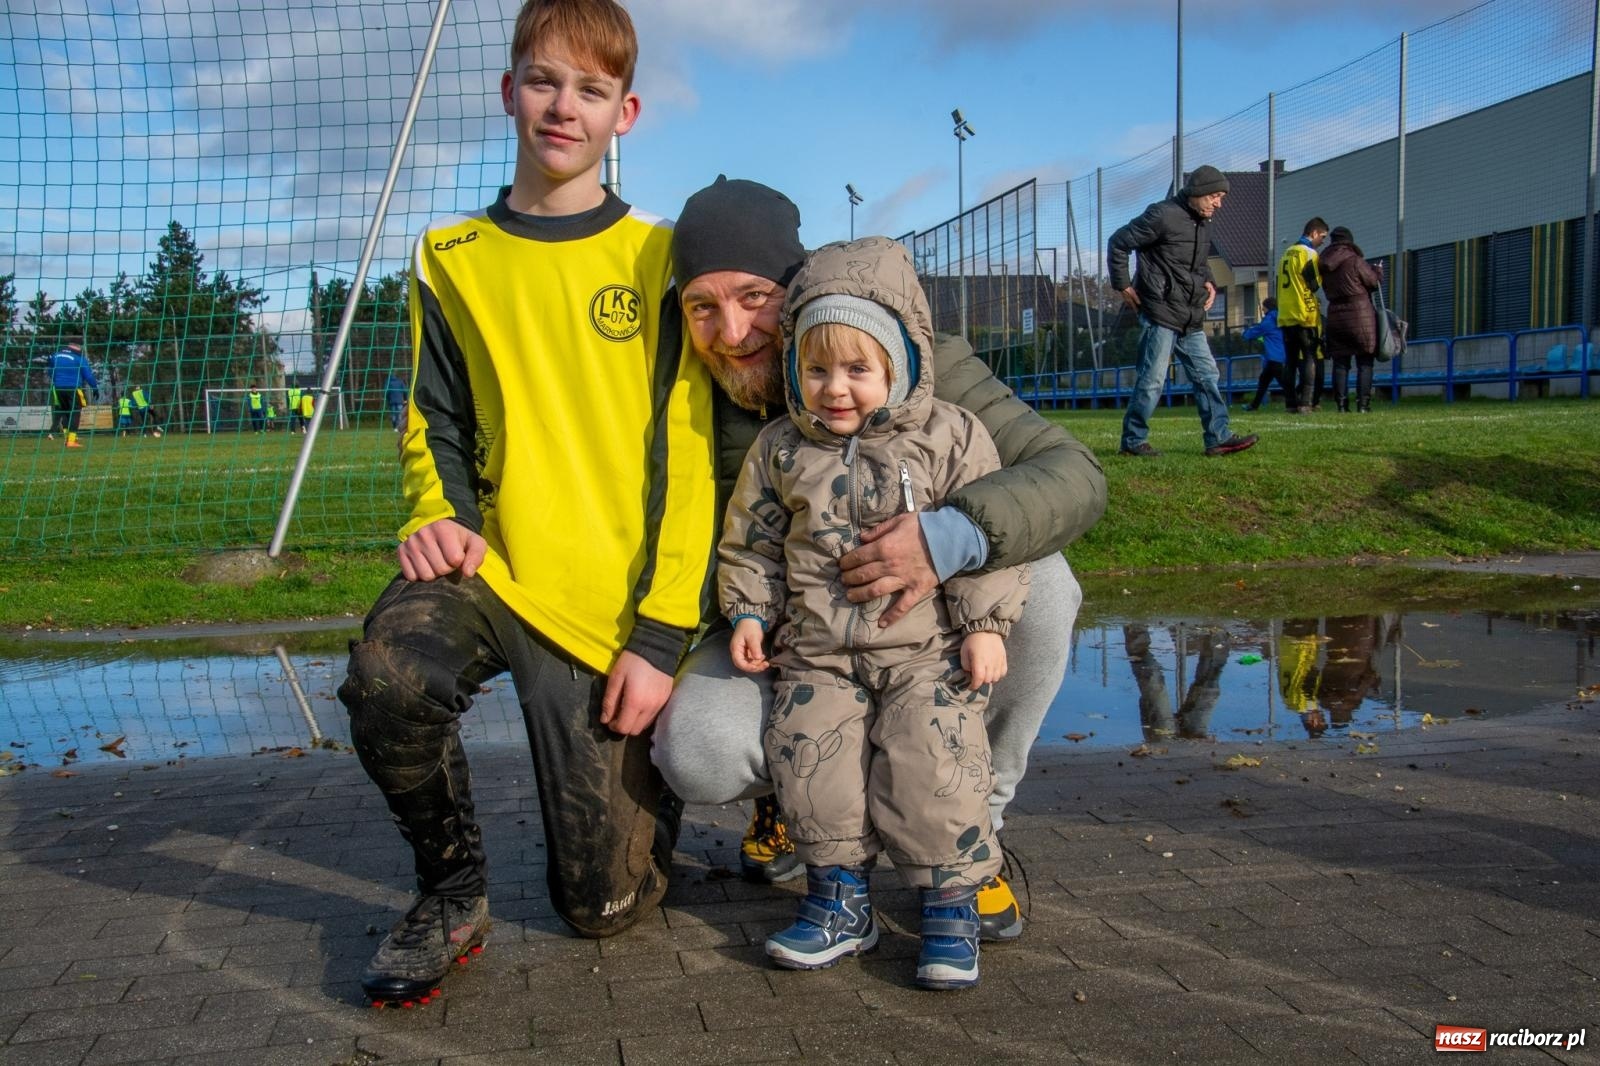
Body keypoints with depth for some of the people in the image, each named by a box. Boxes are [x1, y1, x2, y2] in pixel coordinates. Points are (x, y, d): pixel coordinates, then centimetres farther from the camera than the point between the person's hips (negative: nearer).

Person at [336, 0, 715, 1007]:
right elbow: (436, 422, 14)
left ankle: (649, 769, 35)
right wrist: (437, 517, -9)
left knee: (605, 902, 0)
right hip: (492, 568, 2)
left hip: (615, 603, -2)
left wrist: (662, 633, -12)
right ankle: (453, 886, -3)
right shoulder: (451, 258, 8)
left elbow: (688, 458, -5)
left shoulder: (657, 257, 0)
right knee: (388, 673, -34)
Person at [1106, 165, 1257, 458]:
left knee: (1206, 374, 6)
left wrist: (1208, 281, 13)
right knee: (1153, 379, -7)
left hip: (1191, 319, 9)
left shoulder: (1203, 223, 15)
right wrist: (1123, 285, -9)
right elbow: (1118, 243, -9)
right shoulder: (1163, 215, -12)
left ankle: (1218, 438, 9)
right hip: (1160, 314, -9)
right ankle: (1133, 440, 3)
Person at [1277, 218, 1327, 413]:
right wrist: (1322, 273, 8)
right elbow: (1314, 284, -11)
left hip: (1285, 316, 7)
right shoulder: (1308, 253, -9)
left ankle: (1292, 403, 6)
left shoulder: (1287, 253, 15)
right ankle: (1306, 403, -12)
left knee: (1292, 361, 8)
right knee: (1311, 359, -4)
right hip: (1305, 316, -7)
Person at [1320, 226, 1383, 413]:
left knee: (1340, 363, 7)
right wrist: (1376, 270, 19)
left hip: (1335, 315, 4)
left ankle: (1341, 404, 1)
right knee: (1365, 362, 2)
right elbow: (1374, 282, -3)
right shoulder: (1355, 261, -10)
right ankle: (1363, 404, -3)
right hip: (1360, 314, -4)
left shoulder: (1324, 265, 6)